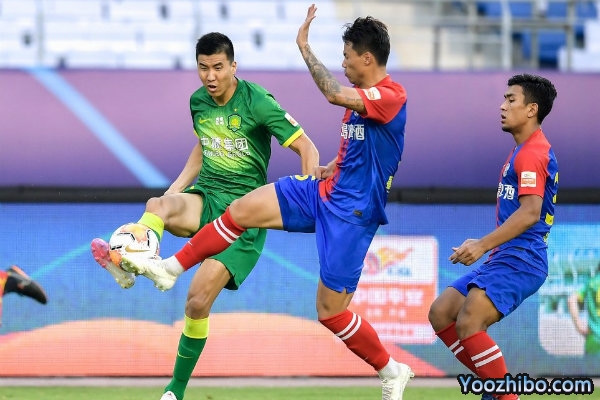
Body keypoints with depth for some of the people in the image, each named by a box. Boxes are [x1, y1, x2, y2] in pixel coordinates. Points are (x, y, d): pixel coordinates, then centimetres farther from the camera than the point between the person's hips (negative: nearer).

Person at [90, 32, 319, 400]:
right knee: (158, 205, -31)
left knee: (199, 300, -15)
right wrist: (176, 189, 15)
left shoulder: (258, 102, -12)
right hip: (205, 198, 5)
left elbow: (306, 147, -11)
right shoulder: (199, 101, 6)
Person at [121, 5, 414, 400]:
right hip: (322, 191, 8)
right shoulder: (359, 96, 9)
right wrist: (331, 167, 12)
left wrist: (305, 48, -30)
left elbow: (336, 94, -38)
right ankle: (169, 268, 8)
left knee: (330, 311, -5)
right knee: (241, 210, -3)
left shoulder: (392, 96, -20)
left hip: (351, 214, -8)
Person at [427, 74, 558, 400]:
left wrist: (483, 245, -27)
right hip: (505, 259, 11)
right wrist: (487, 245, 25)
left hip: (519, 261, -11)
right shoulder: (523, 151, 20)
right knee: (440, 313, 8)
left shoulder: (531, 153, -13)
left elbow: (530, 212, -24)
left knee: (468, 324, -23)